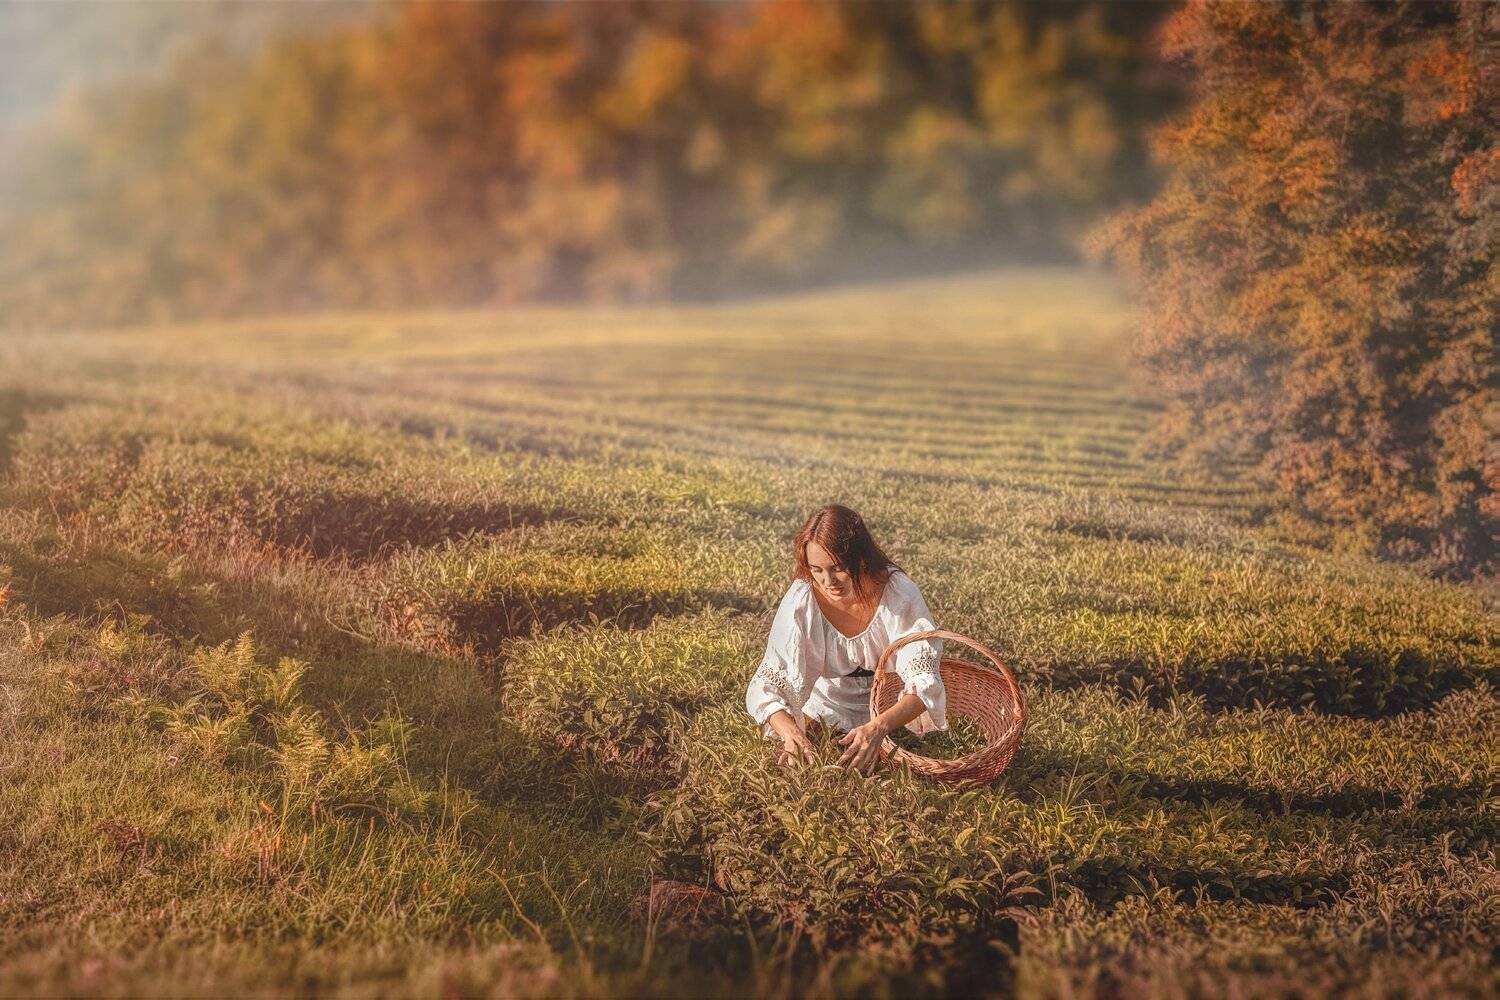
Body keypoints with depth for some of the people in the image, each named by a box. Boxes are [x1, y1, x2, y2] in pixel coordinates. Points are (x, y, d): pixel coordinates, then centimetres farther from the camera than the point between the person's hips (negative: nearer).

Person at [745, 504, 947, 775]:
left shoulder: (899, 593, -26)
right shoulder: (801, 600, -23)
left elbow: (924, 682, -29)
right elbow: (766, 685, -22)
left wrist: (878, 727, -48)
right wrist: (789, 731, -44)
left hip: (894, 711, -1)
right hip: (830, 708, 1)